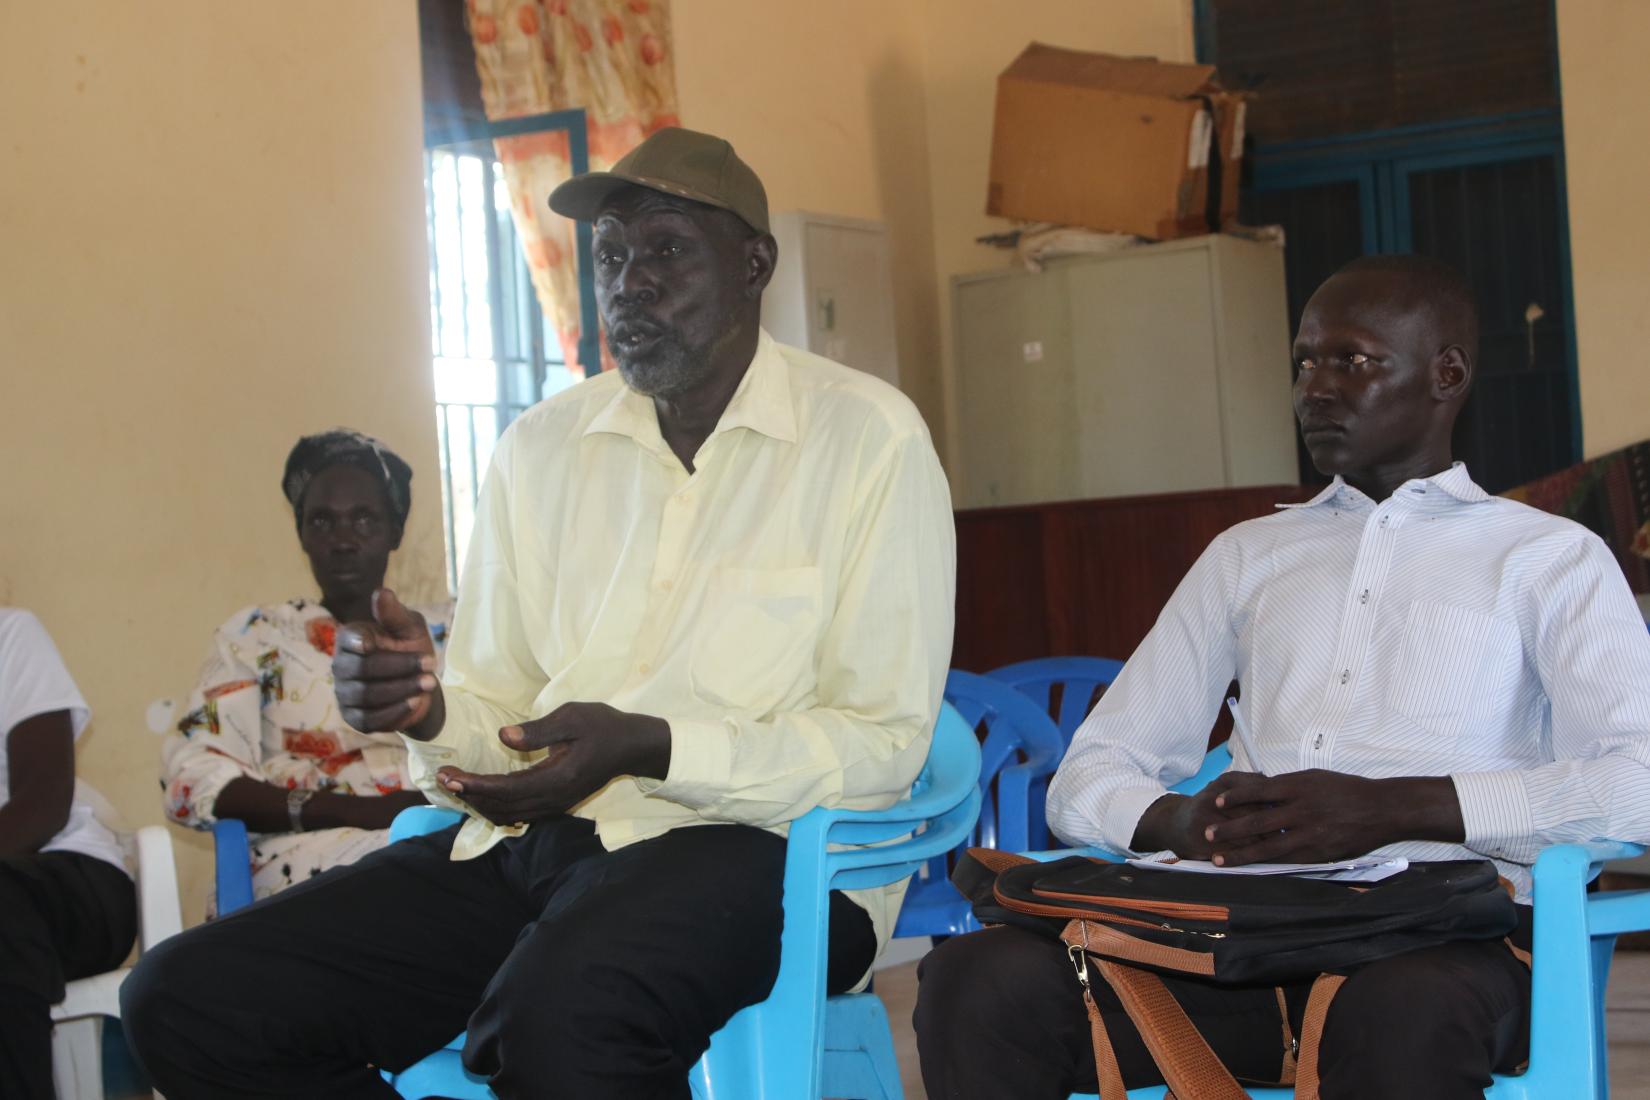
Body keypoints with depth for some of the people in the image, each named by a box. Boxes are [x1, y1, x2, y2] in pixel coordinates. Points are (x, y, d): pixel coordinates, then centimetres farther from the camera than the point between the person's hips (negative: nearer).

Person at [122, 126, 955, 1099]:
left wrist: (645, 746, -18)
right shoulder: (542, 446, 16)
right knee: (186, 999, -13)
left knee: (560, 1012, -40)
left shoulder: (867, 435, 0)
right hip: (527, 843, 6)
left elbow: (885, 744, -5)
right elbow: (499, 717, 16)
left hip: (759, 843, -6)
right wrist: (429, 710, -8)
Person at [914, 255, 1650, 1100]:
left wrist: (1392, 808, -16)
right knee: (981, 980, -25)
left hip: (1447, 933, -4)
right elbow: (1088, 777, 20)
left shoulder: (1549, 558, 13)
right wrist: (1179, 823, -5)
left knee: (1400, 1014, -40)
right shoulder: (1248, 556, 27)